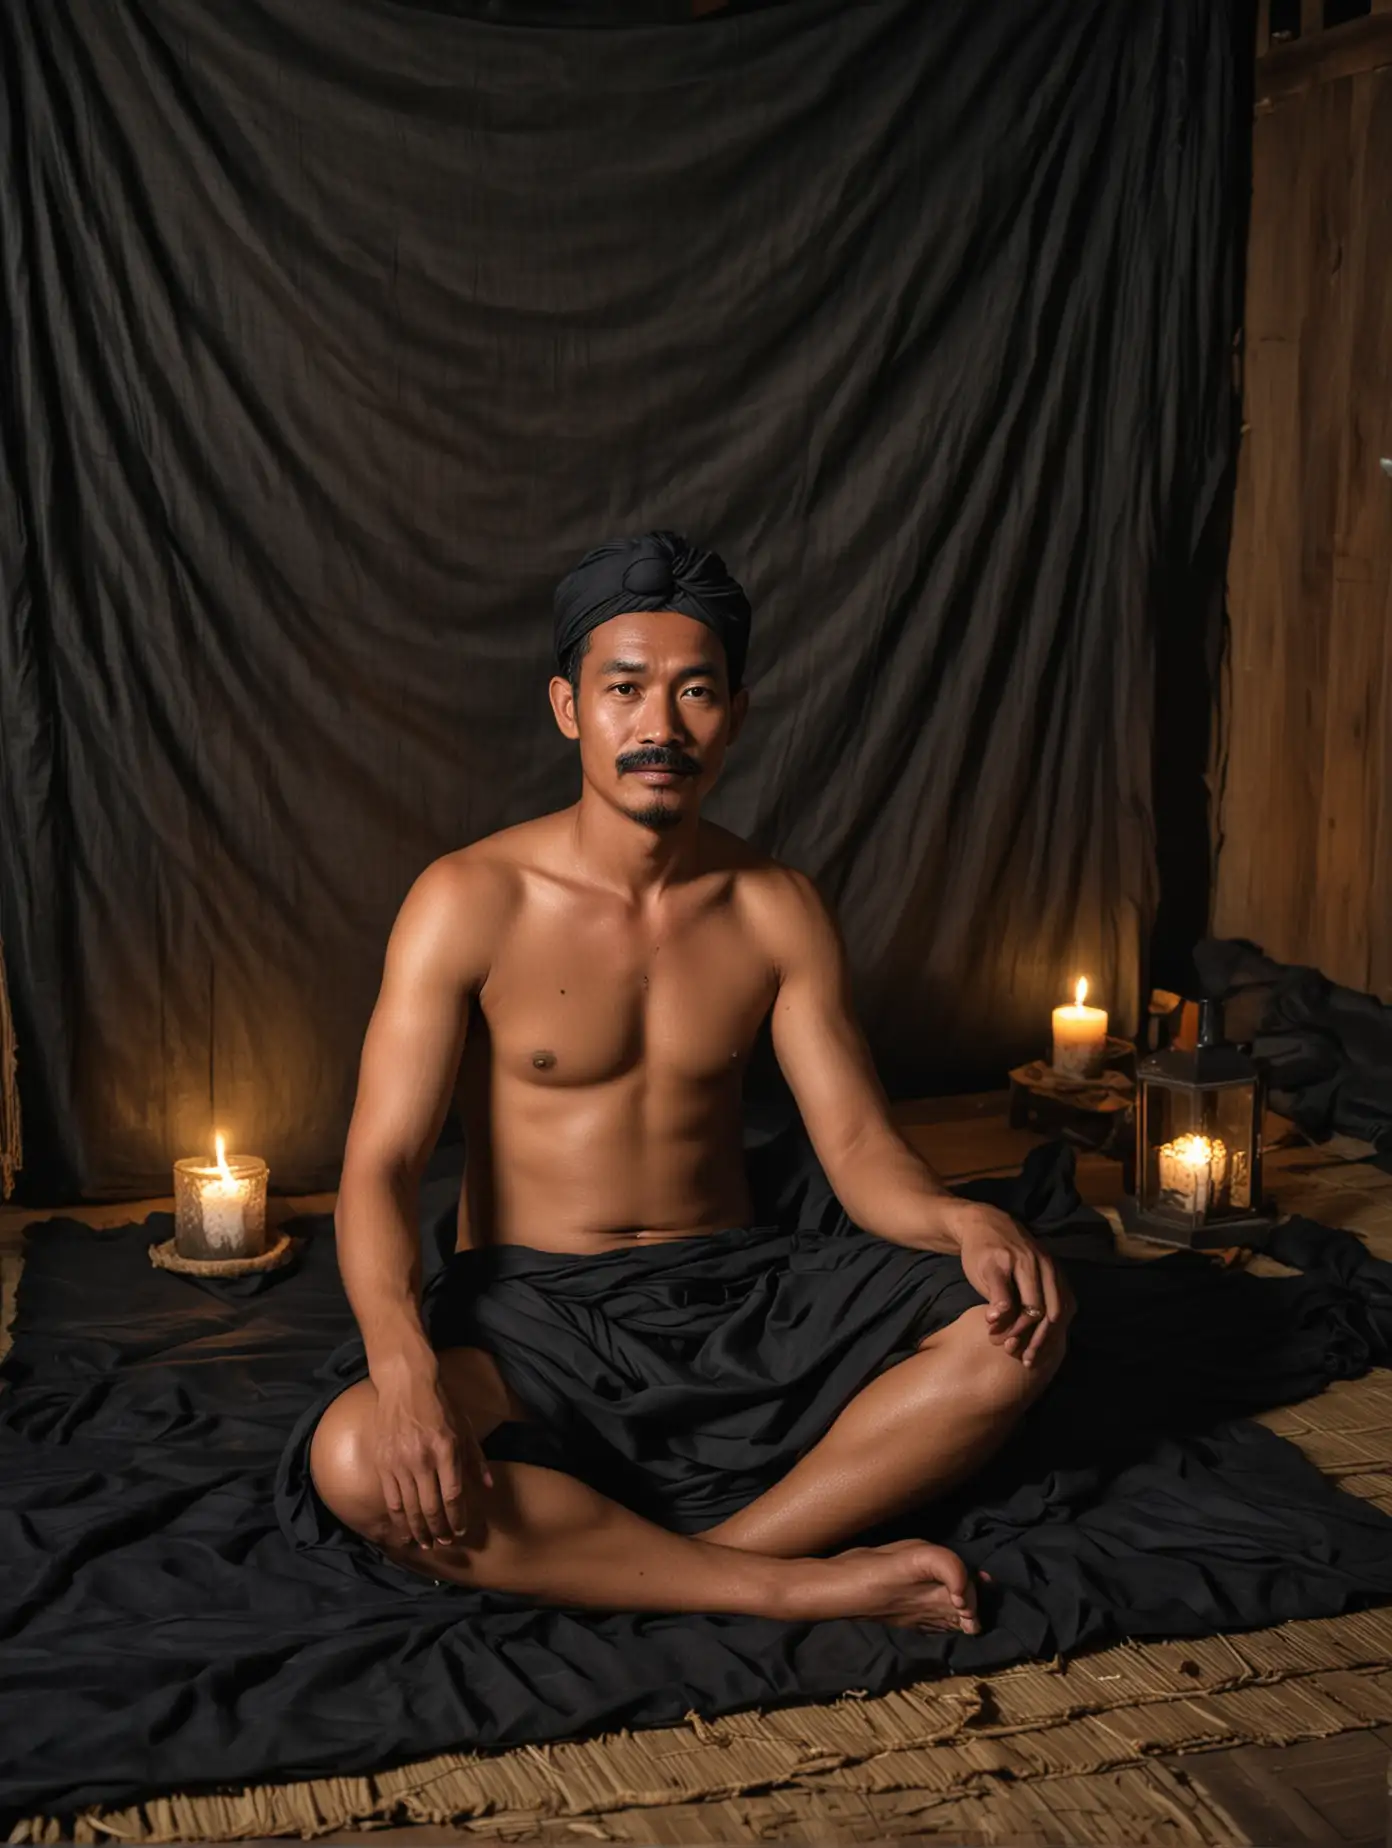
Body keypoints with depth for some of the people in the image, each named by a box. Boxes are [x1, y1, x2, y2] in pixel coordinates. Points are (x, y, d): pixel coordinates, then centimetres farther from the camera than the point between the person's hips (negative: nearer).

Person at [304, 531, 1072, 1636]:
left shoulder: (778, 911, 3)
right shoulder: (470, 902, -8)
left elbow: (861, 1149, 0)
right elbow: (380, 1168, -13)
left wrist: (961, 1220, -24)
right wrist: (401, 1356, -33)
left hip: (735, 1291, 3)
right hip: (534, 1309, -3)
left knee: (1022, 1318, -18)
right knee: (357, 1461, -34)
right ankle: (798, 1586, -23)